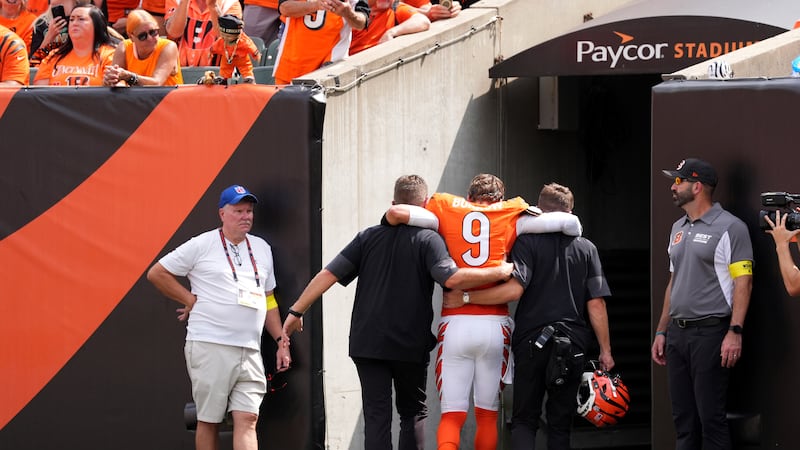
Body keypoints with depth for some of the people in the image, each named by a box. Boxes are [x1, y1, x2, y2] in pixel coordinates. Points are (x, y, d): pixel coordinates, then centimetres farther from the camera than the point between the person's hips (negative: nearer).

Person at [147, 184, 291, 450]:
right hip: (210, 346, -4)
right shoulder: (201, 245, 2)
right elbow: (156, 274, 5)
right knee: (208, 420, 0)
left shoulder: (262, 249, 19)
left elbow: (268, 301, 25)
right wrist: (191, 300, 1)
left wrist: (281, 341, 17)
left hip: (250, 352, 4)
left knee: (247, 420, -7)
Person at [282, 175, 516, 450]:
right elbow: (452, 278, -21)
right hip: (411, 345, -2)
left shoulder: (369, 237, 5)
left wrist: (296, 311, 7)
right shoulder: (427, 239, -7)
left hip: (367, 342, 2)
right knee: (413, 413, 14)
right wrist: (500, 272, -12)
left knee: (376, 417, 1)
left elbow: (329, 274, 1)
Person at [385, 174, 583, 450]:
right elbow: (568, 222, 1)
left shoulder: (446, 209, 7)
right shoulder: (510, 215, 7)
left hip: (455, 323, 0)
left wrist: (394, 225, 18)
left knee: (452, 416, 0)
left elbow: (396, 213, -5)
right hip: (495, 326, 0)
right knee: (487, 414, 14)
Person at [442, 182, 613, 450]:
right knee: (560, 423, 9)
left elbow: (514, 289, -18)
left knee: (524, 420, 6)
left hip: (531, 342, -2)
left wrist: (466, 298, -13)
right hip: (573, 345, 2)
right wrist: (605, 350, 6)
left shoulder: (528, 242, -4)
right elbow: (596, 304, 1)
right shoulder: (586, 248, 5)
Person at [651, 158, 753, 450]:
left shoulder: (730, 227, -7)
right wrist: (661, 332, 18)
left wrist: (734, 332, -20)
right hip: (677, 334, 8)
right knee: (683, 418, 9)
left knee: (711, 418, -8)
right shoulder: (679, 229, 17)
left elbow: (743, 283, -12)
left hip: (710, 333, -8)